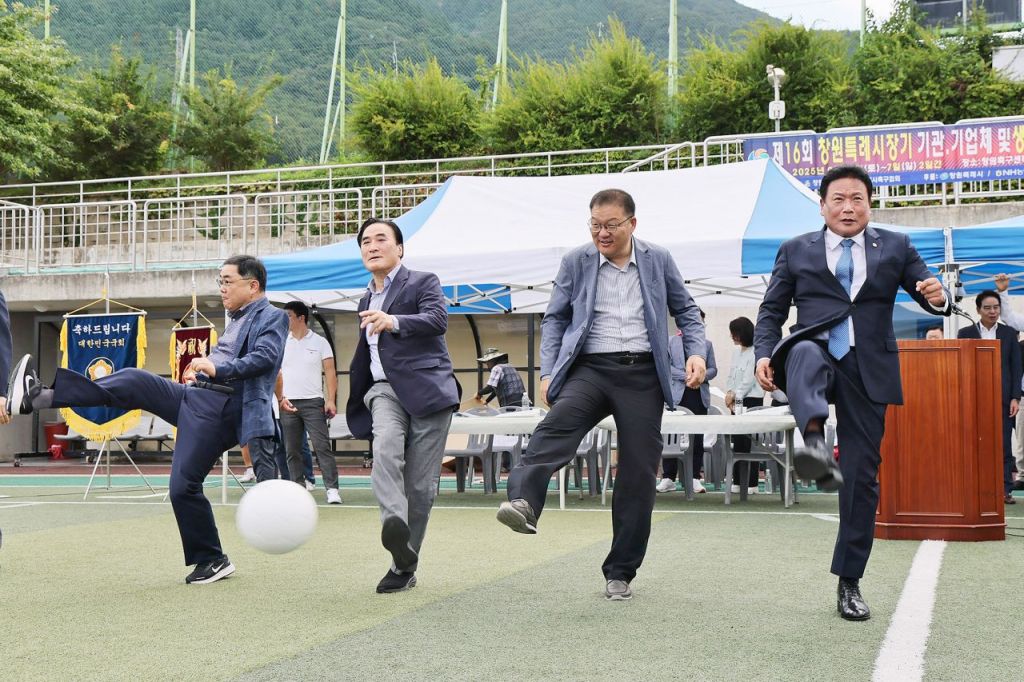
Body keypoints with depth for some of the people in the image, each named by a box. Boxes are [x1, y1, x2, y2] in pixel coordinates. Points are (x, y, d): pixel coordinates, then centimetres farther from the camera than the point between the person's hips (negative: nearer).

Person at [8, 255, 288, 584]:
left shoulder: (272, 318, -5)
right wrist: (201, 370, 13)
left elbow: (266, 357, -22)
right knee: (134, 381, -2)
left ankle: (212, 560, 4)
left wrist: (217, 369, -29)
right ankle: (40, 397, -2)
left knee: (184, 486, -10)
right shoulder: (237, 319, 22)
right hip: (194, 397, 9)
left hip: (217, 411, -9)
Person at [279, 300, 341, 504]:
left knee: (322, 446, -10)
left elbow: (329, 371, 0)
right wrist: (280, 398, -1)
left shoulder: (320, 342, 4)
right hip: (288, 404, 4)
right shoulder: (281, 344, 11)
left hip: (313, 402, -3)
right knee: (292, 450, 5)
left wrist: (331, 400, -10)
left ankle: (332, 489, -11)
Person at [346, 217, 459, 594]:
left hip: (427, 389, -4)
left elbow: (438, 319, -17)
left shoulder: (423, 282, 4)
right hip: (385, 390, 4)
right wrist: (354, 403, 35)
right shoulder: (367, 299, 24)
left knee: (420, 484, -5)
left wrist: (393, 321, -36)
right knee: (385, 450, -29)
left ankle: (405, 565, 3)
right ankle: (394, 524, -47)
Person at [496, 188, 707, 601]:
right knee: (556, 426, -32)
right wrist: (549, 372, 0)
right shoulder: (575, 263, 9)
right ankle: (522, 502, -54)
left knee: (639, 473, 0)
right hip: (590, 368, -1)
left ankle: (620, 572, 10)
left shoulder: (658, 261, 10)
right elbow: (554, 319, 12)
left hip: (643, 373, 1)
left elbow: (685, 310, 17)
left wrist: (696, 352, 0)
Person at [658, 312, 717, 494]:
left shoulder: (707, 344, 14)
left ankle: (695, 477, 8)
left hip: (700, 395, 2)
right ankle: (668, 477, 3)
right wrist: (685, 376, -14)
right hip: (677, 395, -2)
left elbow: (713, 369, 12)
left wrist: (701, 376, -9)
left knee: (697, 437, 3)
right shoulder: (671, 342, 6)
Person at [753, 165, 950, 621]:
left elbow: (930, 295, 10)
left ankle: (849, 583, 12)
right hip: (817, 354, -1)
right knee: (805, 352, -39)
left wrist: (938, 298, -15)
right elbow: (772, 310, 11)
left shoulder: (895, 247, 13)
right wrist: (764, 355, -7)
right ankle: (814, 442, -64)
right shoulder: (796, 251, 12)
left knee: (862, 476, 1)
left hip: (868, 370, 1)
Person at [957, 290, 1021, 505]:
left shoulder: (1009, 333, 9)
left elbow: (1016, 367, 6)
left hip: (1003, 398, 1)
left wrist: (1015, 398, -3)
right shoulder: (966, 333, 5)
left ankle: (1005, 489, 4)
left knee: (1004, 445, 1)